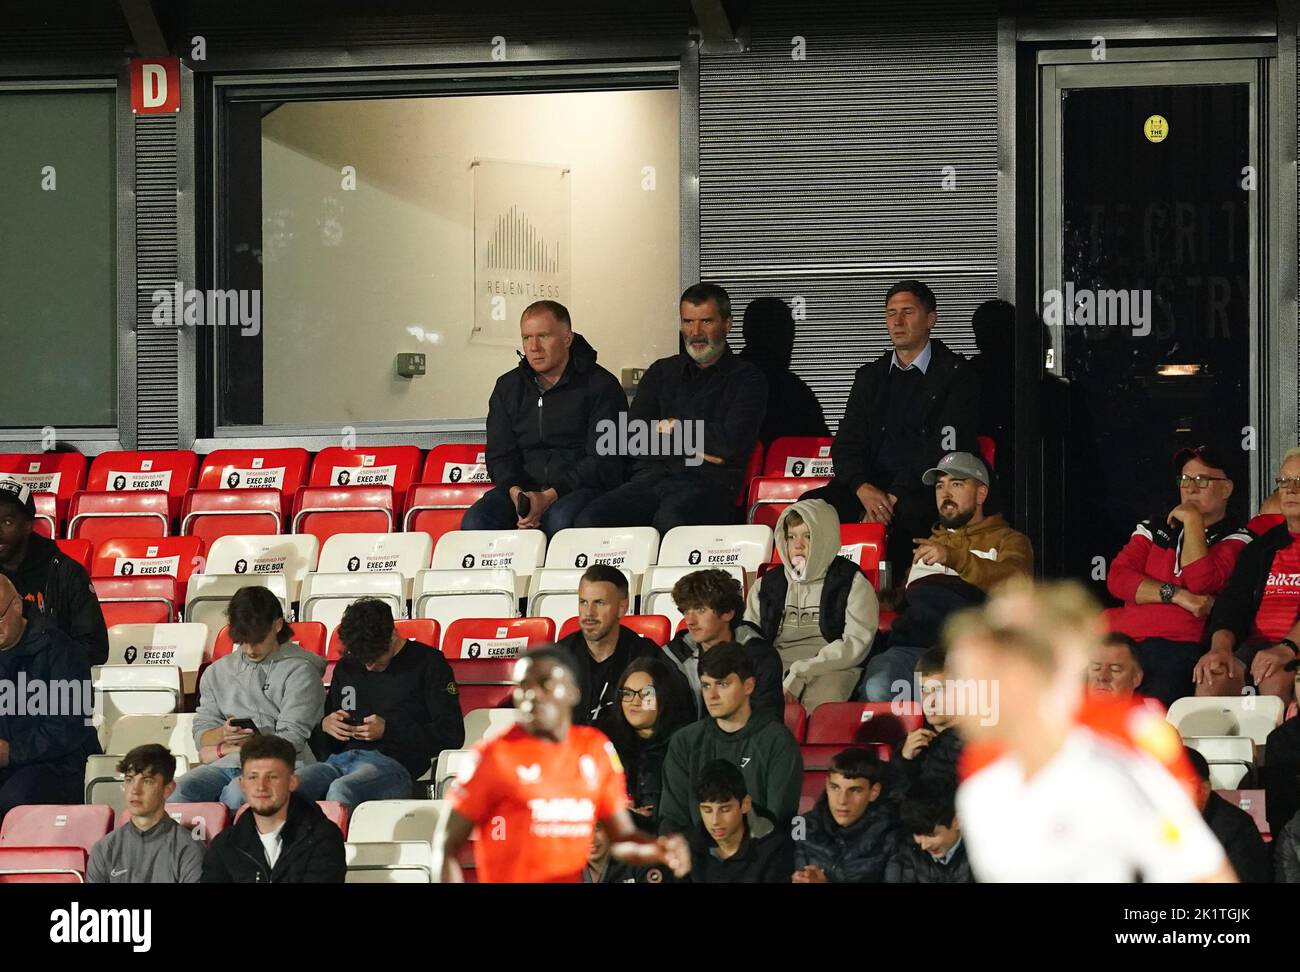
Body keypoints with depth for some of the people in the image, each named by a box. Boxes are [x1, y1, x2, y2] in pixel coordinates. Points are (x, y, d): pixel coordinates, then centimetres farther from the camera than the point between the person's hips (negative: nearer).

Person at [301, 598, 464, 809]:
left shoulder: (427, 663, 9)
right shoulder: (346, 667, 26)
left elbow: (453, 735, 1)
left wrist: (388, 730, -7)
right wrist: (324, 726, 9)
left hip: (392, 762, -5)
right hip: (339, 759, 5)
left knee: (341, 791, -42)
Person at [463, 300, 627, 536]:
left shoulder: (601, 386, 0)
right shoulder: (508, 388, 15)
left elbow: (604, 461, -7)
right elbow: (499, 455, 11)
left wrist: (550, 497, -18)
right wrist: (516, 493, -13)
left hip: (579, 488, -4)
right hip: (522, 487, 4)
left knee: (560, 520, -38)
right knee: (475, 521, -27)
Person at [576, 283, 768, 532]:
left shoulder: (747, 379, 12)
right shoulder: (661, 373, 24)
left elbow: (733, 442, -5)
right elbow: (631, 439, 12)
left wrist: (674, 428, 7)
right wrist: (690, 448, 0)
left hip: (709, 484, -4)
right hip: (649, 479, 4)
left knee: (670, 523, -42)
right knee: (590, 521, -28)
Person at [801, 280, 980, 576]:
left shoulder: (956, 374, 4)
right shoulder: (870, 376, 20)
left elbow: (946, 449, -7)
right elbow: (846, 445, 11)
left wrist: (894, 496, -18)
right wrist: (864, 489, -13)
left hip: (928, 487, -5)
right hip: (871, 483, 5)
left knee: (906, 513, -40)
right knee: (810, 505, -24)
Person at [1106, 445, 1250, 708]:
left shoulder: (1236, 538, 11)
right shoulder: (1154, 528, 24)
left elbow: (1202, 583, -7)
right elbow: (1117, 578, 9)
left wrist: (1192, 520, 0)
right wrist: (1175, 595, -5)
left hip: (1182, 647, -4)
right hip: (1125, 642, 4)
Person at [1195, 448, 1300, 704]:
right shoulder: (1261, 548, 24)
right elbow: (1233, 603, 11)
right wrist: (1220, 646, -12)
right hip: (1257, 644, 4)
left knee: (1274, 678, -37)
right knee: (1213, 675, -28)